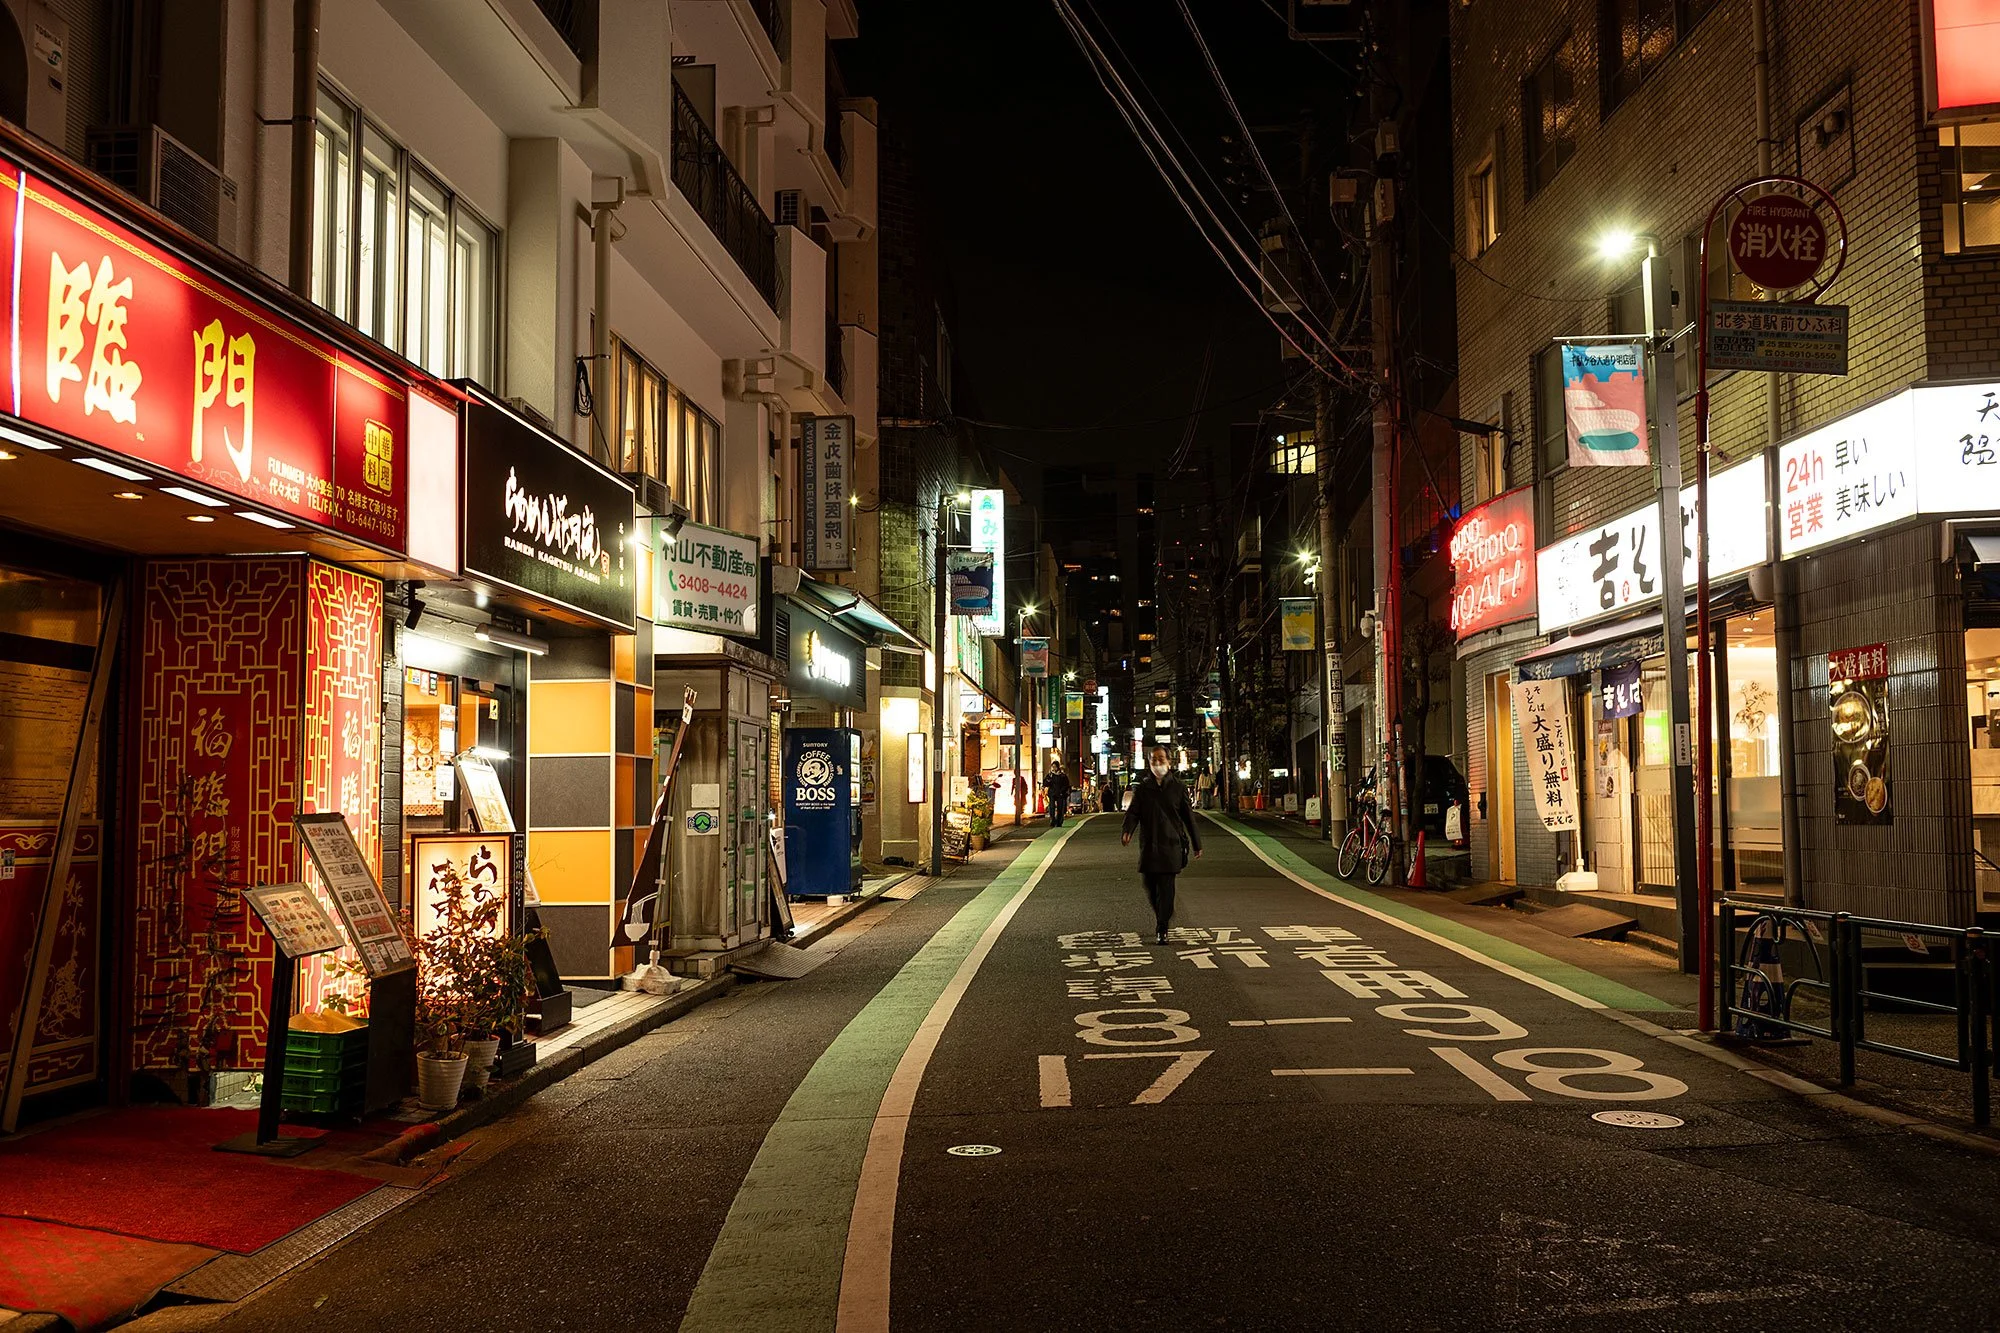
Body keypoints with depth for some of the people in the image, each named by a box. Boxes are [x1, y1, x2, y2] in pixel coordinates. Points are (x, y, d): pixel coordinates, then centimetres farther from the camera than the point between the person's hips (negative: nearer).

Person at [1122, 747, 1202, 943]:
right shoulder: (1142, 789, 8)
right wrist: (1127, 831, -21)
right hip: (1148, 845, 2)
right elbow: (1133, 812, 0)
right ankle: (1164, 916, 34)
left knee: (1166, 887, -7)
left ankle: (1161, 930, -4)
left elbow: (1188, 816, 9)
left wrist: (1197, 844, 12)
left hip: (1171, 844, -2)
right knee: (1150, 886, 7)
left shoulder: (1177, 788, 4)